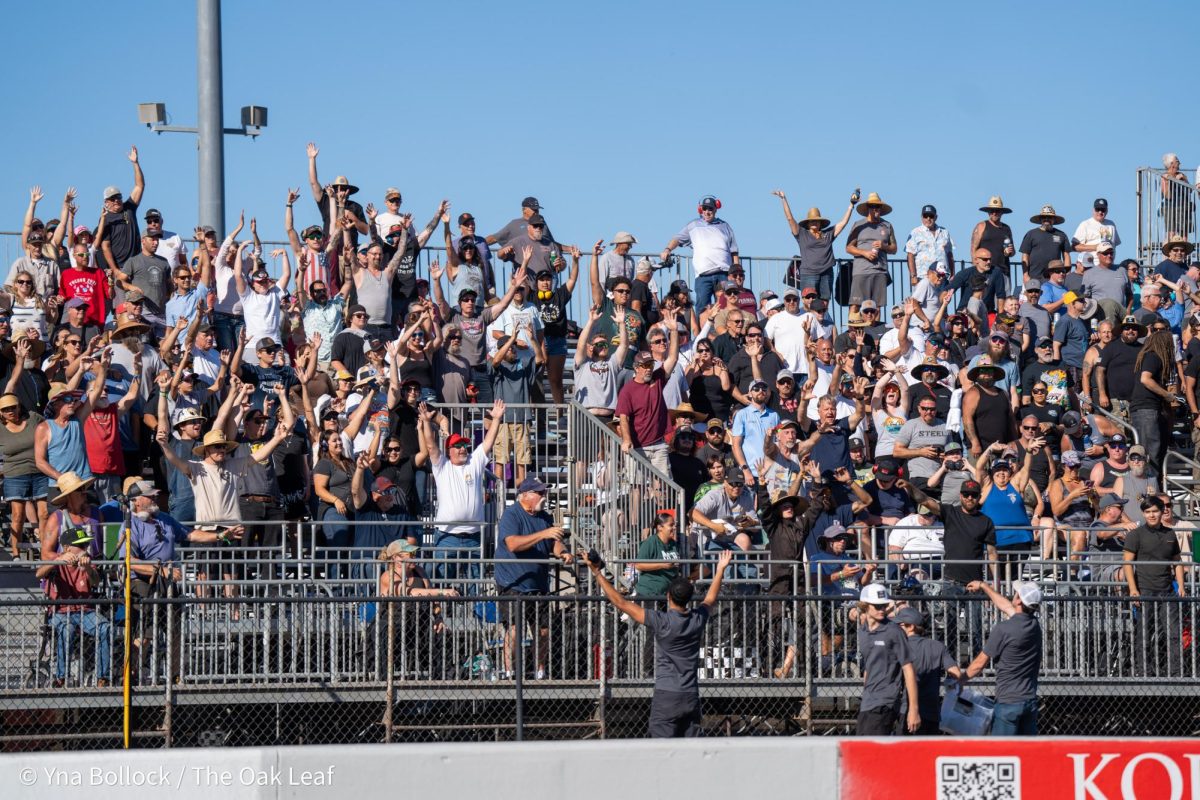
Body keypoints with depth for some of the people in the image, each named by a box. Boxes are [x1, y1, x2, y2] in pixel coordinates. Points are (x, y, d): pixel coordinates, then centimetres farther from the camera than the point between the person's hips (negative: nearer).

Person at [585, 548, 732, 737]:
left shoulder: (661, 622, -13)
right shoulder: (698, 620, 2)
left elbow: (621, 603, -11)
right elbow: (710, 600, 26)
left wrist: (596, 573, -6)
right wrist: (720, 570, 42)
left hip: (666, 696, -5)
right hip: (691, 696, 5)